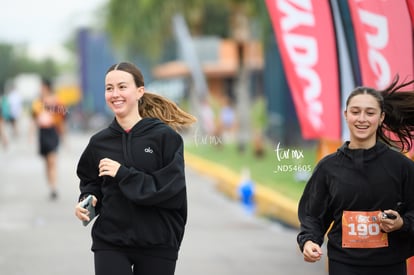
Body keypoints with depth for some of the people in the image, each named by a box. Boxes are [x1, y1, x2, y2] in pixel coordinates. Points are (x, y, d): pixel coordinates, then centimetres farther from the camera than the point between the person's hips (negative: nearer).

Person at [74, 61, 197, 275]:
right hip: (110, 243, 2)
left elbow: (172, 189, -14)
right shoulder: (99, 142, 5)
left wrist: (123, 173, -17)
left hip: (157, 245, -2)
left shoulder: (165, 136, -6)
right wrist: (87, 201, -3)